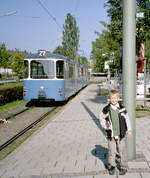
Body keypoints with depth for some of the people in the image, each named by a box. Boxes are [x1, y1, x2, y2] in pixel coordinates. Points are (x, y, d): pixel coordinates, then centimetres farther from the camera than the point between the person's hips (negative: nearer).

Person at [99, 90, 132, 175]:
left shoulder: (122, 109, -5)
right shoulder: (106, 109, -5)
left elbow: (127, 119, 4)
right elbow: (101, 117, 12)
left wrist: (129, 130, 1)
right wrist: (104, 126, 0)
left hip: (121, 134, 0)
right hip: (111, 134, 0)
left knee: (122, 151, 6)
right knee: (111, 151, 9)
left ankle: (123, 167, 20)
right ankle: (111, 167, 24)